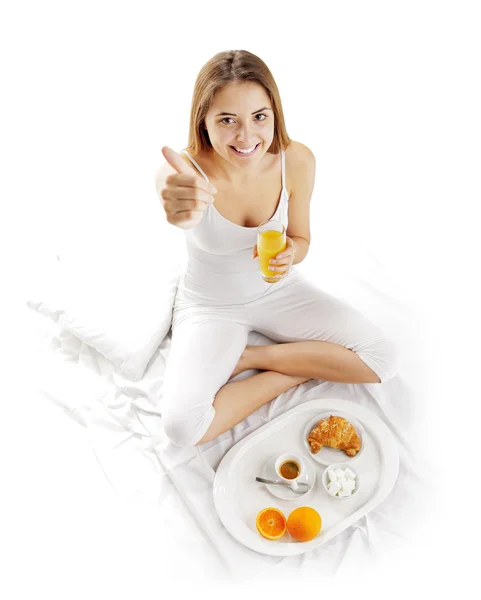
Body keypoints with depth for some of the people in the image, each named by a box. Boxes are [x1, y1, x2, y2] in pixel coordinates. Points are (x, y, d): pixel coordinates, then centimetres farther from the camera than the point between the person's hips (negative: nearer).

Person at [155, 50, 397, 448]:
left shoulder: (297, 161, -18)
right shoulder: (184, 171, -27)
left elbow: (300, 239, -4)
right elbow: (174, 196, -53)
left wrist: (289, 254, -28)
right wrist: (180, 213, -77)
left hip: (277, 288, 3)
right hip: (211, 305, -3)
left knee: (381, 360, -9)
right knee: (184, 427, -25)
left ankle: (247, 357, -1)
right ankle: (303, 369, -4)